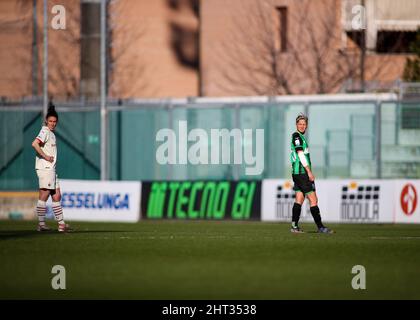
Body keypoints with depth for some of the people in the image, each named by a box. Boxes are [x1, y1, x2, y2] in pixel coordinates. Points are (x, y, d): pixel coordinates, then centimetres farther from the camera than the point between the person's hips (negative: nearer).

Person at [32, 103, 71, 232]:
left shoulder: (51, 133, 18)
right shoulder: (45, 132, -11)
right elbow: (35, 144, -26)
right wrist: (45, 156, -21)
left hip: (51, 169, 10)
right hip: (45, 168, -10)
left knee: (57, 196, 10)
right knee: (44, 195, -7)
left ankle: (61, 224, 12)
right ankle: (41, 224, -5)